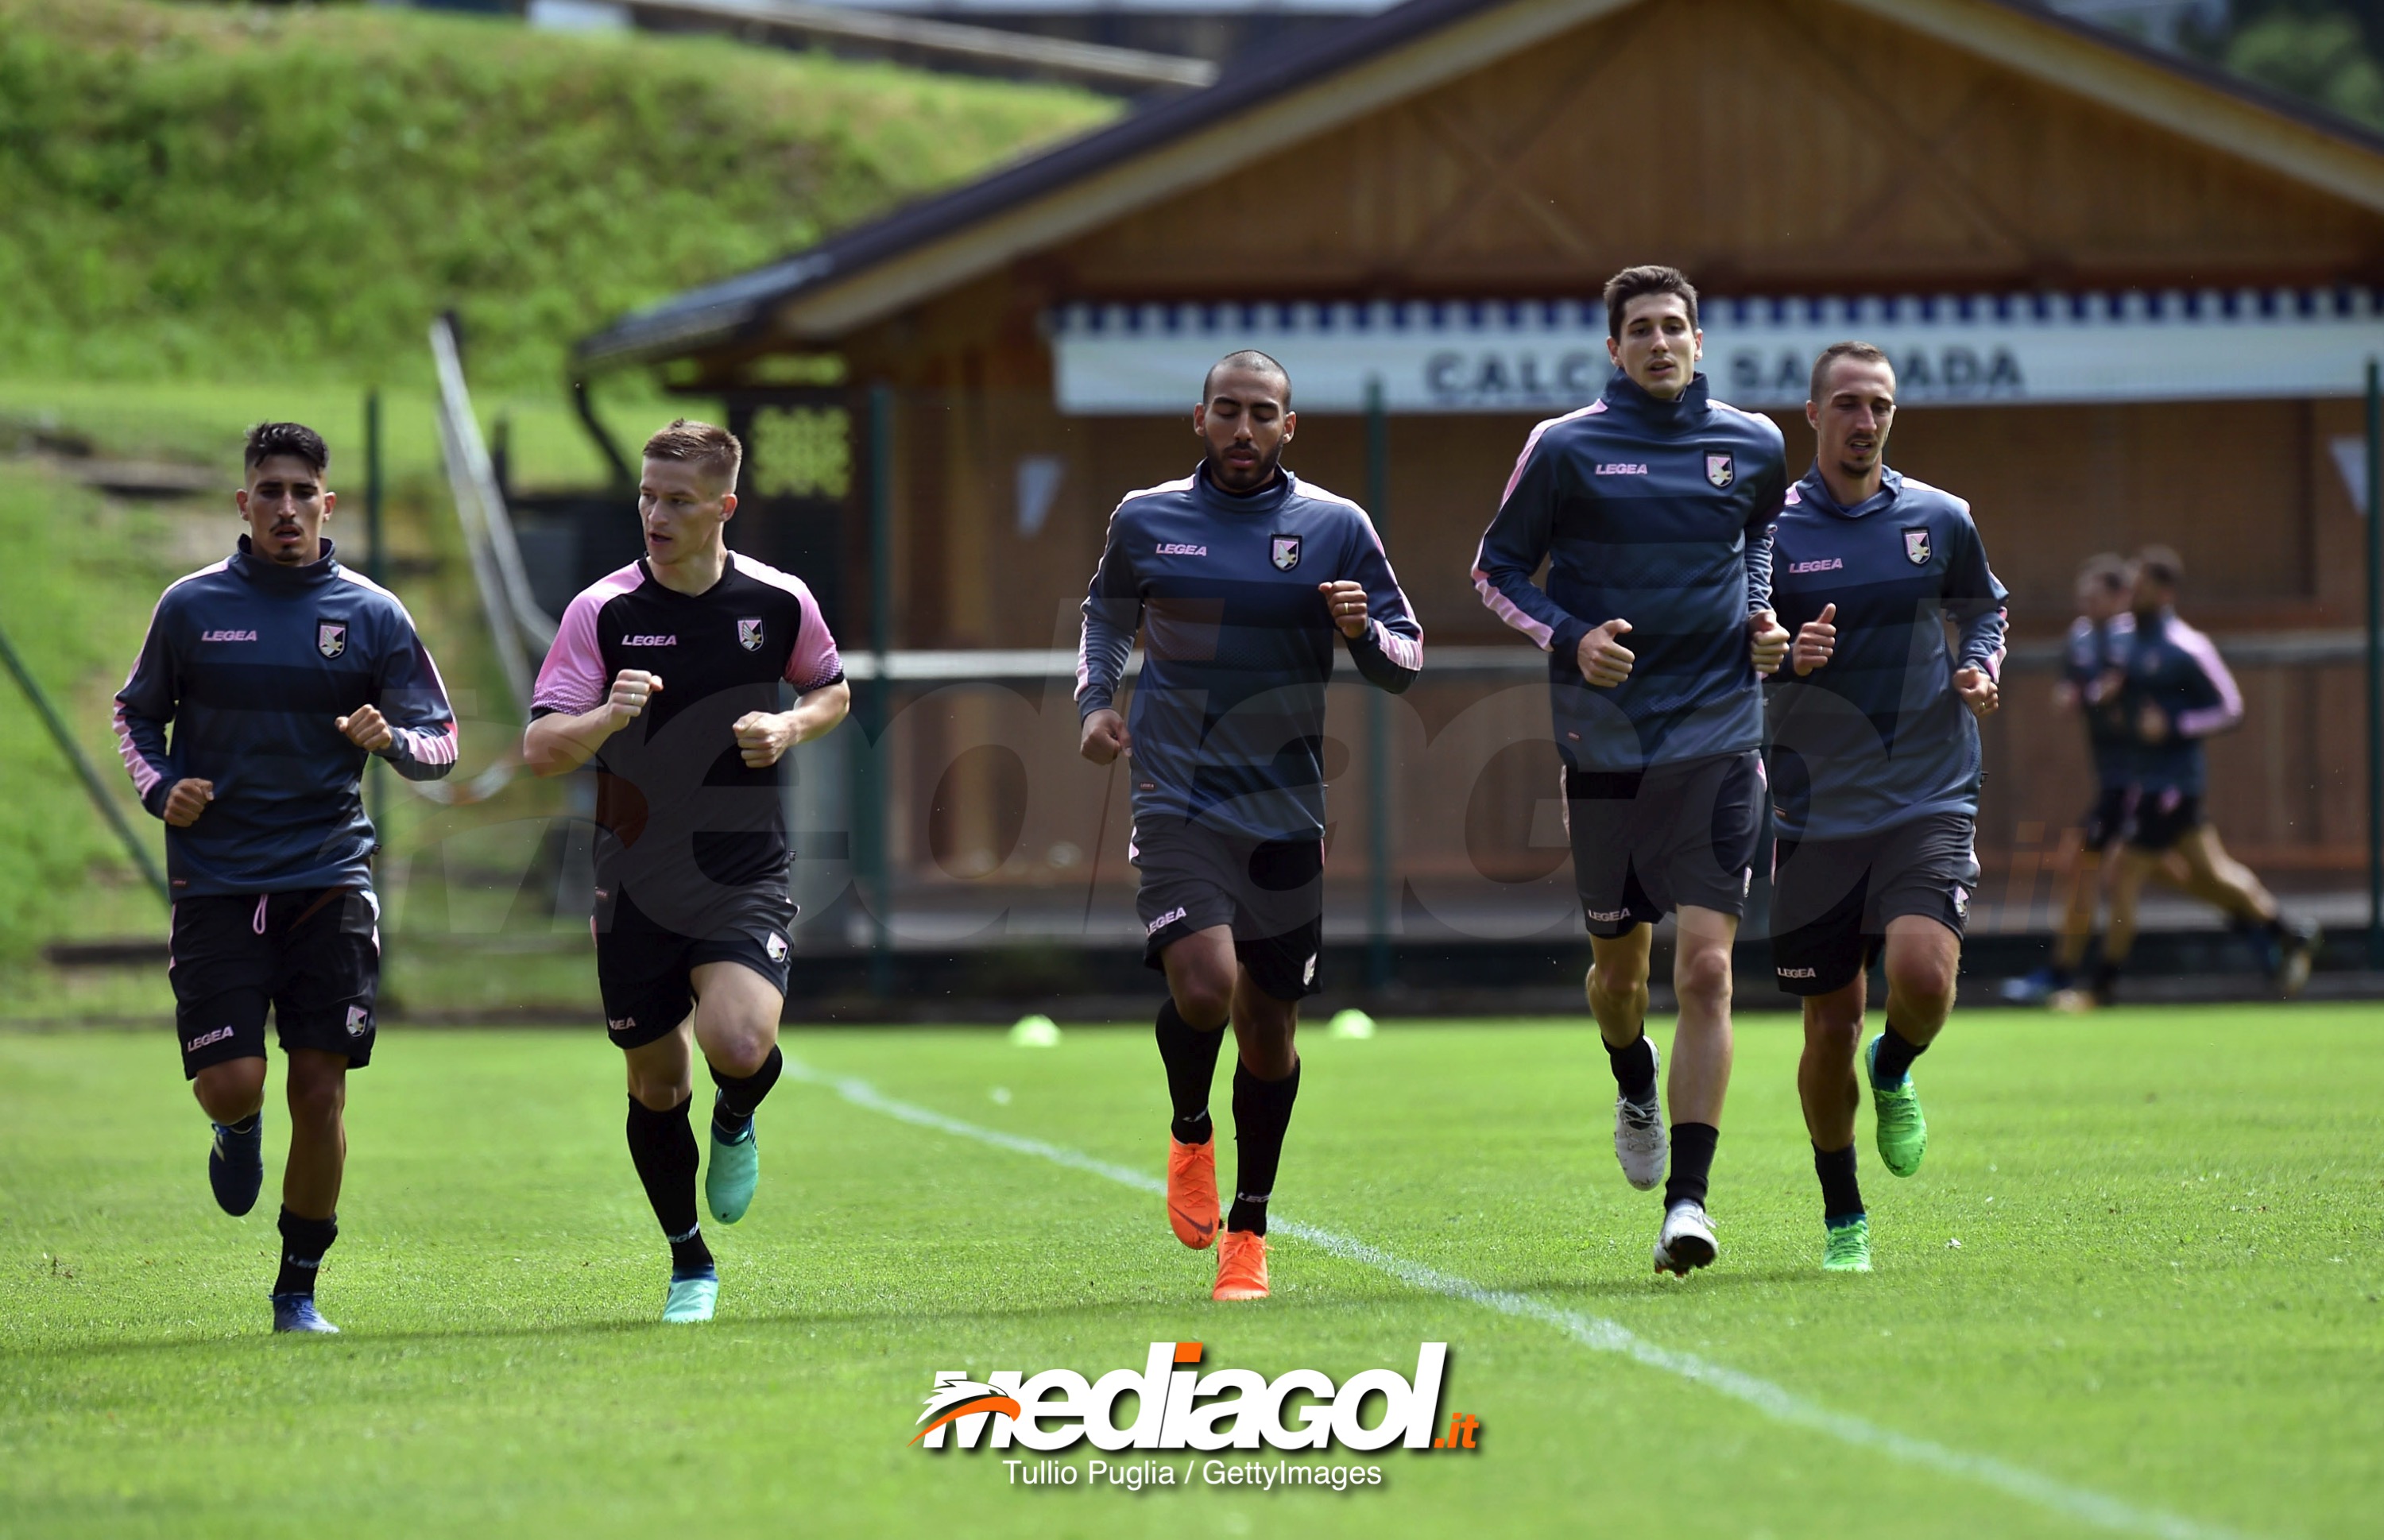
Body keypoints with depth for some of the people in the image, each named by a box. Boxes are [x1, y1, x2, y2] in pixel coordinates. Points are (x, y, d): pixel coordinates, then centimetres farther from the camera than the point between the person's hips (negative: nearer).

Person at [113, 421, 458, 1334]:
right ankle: (239, 1133, 29)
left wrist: (393, 740, -16)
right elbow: (136, 713, 15)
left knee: (320, 1088, -4)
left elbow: (442, 742, 6)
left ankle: (298, 1291, 10)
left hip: (331, 881, 0)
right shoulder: (190, 606, 3)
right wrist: (161, 787, -4)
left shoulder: (373, 615, 4)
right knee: (231, 1082, -11)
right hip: (215, 882, 0)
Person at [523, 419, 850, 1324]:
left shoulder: (779, 601, -2)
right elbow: (541, 749, -9)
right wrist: (609, 716, -29)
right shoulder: (600, 612, -6)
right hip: (637, 882, 1)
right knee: (655, 1087, 9)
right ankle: (690, 1266, 30)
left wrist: (792, 726, -5)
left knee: (739, 1044, -25)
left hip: (747, 872, -1)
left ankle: (736, 1122, 13)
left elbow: (832, 690, 17)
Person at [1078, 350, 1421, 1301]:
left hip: (1286, 816, 1)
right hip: (1177, 800, -1)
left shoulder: (1335, 528, 2)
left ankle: (1248, 1228, 25)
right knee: (1204, 985, -23)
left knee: (1270, 1032, 7)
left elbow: (1405, 662, 4)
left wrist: (1362, 632, -17)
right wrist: (1094, 697, 6)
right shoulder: (1145, 520, 4)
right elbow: (1107, 614, 24)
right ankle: (1190, 1133, 9)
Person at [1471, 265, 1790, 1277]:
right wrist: (1569, 637, -10)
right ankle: (1635, 1085, 46)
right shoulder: (1565, 449, -1)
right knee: (1618, 964, 11)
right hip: (1605, 739, 0)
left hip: (1719, 738, 0)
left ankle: (1687, 1197, -14)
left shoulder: (1752, 445, 6)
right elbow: (1497, 568, 6)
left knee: (1705, 965, -12)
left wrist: (1765, 617, 8)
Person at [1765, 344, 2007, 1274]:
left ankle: (1894, 1072, 13)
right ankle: (1842, 1218, 22)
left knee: (1922, 973, -23)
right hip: (1817, 809, 0)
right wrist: (1783, 657, -18)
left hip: (1928, 802, 0)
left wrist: (1980, 666, 1)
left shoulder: (1940, 520, 6)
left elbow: (1984, 609, 22)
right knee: (1830, 1026, 2)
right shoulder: (1769, 530, -1)